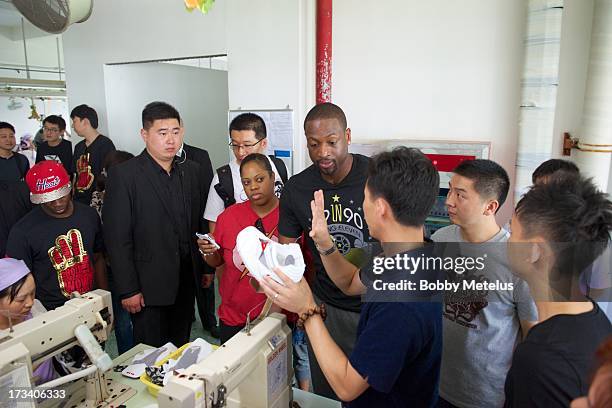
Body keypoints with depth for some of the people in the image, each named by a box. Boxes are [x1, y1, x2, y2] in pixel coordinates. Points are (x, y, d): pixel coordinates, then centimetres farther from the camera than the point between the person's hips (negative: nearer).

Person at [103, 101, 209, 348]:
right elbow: (117, 239, -12)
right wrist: (128, 290, -12)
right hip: (149, 286, -5)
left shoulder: (190, 170, 6)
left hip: (186, 281, 5)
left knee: (181, 350, 17)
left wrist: (206, 269, 10)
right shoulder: (123, 175, -11)